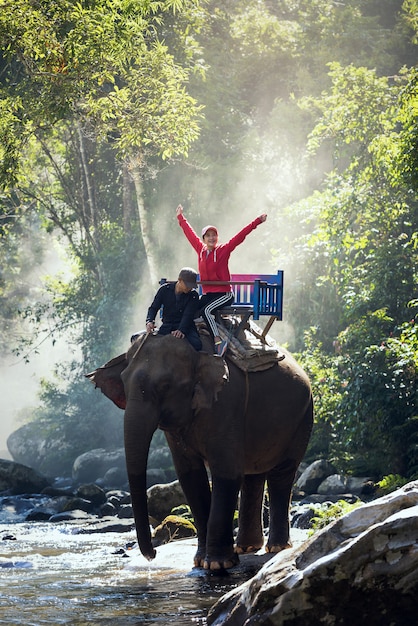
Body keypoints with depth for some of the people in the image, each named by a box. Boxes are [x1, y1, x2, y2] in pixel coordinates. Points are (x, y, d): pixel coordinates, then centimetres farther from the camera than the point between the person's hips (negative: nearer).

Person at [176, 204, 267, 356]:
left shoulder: (223, 250, -4)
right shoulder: (200, 250, 8)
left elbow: (240, 236, -8)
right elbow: (189, 233, 23)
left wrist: (257, 221, -12)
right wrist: (181, 218, 35)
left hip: (224, 295, -5)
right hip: (207, 294, 5)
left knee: (206, 310, -30)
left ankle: (218, 342, -30)